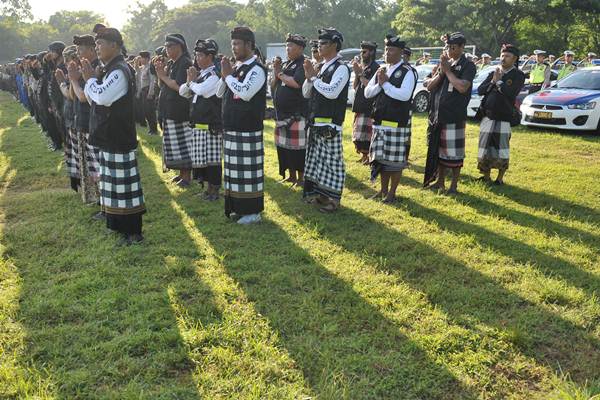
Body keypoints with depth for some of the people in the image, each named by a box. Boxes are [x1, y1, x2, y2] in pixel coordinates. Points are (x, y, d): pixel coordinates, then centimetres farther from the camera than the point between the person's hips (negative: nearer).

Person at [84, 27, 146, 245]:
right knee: (115, 183, 17)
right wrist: (90, 79, 4)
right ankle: (118, 224, 29)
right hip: (109, 136, 10)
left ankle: (133, 232, 3)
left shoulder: (120, 71, -15)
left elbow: (102, 97, -26)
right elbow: (94, 100, 17)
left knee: (123, 183, -5)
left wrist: (90, 79, -9)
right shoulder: (108, 70, 16)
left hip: (119, 138, -10)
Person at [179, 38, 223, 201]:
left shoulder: (215, 75, -10)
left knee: (212, 158, -2)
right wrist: (190, 81, -2)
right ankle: (209, 186, 25)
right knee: (201, 157, 13)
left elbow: (201, 90, -26)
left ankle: (215, 190, 8)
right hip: (198, 124, 9)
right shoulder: (200, 74, 15)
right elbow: (183, 92, 17)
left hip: (211, 125, -8)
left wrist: (192, 81, -5)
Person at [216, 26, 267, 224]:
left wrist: (228, 75, -12)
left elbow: (245, 93, -24)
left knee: (248, 169, -4)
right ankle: (238, 207, 24)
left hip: (248, 129, -9)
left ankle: (252, 211, 6)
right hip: (232, 127, 9)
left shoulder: (256, 69, -10)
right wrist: (225, 75, 1)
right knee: (235, 168, 13)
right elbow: (219, 93, 17)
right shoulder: (236, 67, 15)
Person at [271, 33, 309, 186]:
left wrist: (280, 74, -10)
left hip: (297, 115, -8)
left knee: (297, 148, -3)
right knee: (283, 147, 13)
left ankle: (301, 179, 8)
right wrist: (276, 72, 0)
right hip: (282, 114, 8)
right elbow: (273, 87, 16)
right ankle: (291, 176, 25)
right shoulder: (285, 64, 17)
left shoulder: (303, 64, -8)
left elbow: (297, 83, -24)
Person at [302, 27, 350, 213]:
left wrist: (314, 77, -14)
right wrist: (309, 77, -1)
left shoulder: (341, 68, -8)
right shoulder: (321, 67, 15)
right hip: (315, 121, 8)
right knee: (316, 159, 14)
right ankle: (318, 193, 26)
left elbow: (332, 92, -23)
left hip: (330, 124, -8)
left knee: (331, 160, -4)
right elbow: (306, 94, 16)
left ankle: (332, 199, 5)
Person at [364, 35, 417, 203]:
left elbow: (404, 95, -22)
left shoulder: (408, 72, -7)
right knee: (381, 157, 13)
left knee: (395, 159, 1)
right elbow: (367, 93, 10)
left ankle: (392, 192, 13)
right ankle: (383, 190, 26)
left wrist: (385, 83, -15)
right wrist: (379, 83, -8)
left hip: (397, 123, -6)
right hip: (380, 121, 7)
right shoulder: (381, 70, 14)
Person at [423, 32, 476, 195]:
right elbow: (429, 86, 10)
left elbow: (462, 87, -20)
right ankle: (440, 181, 24)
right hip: (437, 114, 6)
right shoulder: (444, 63, 14)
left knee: (454, 151, 0)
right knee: (438, 149, 12)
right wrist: (441, 72, -6)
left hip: (455, 116, -6)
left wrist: (447, 70, -11)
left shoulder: (467, 65, -4)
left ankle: (454, 185, 11)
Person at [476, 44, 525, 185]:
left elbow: (511, 93, -17)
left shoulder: (518, 75, -1)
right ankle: (486, 177, 20)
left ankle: (500, 179, 12)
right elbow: (480, 90, 4)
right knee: (485, 148, 8)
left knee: (501, 150, -1)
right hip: (487, 116, 5)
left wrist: (498, 81, -11)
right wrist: (492, 82, -8)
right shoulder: (493, 73, 13)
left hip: (503, 118, -5)